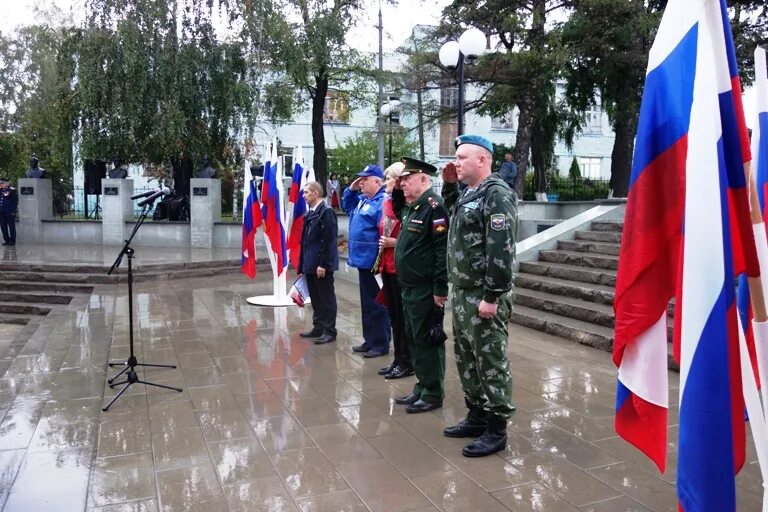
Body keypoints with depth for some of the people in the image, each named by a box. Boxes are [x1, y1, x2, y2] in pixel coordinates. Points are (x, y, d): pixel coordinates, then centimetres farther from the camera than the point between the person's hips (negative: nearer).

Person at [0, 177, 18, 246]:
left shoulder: (12, 190, -7)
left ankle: (12, 240, 9)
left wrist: (13, 211, -13)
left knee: (11, 227, 2)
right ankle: (6, 240, 18)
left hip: (9, 213, -6)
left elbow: (15, 201, -10)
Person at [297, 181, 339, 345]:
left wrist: (323, 264, -20)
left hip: (322, 265, -8)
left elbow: (329, 240, -18)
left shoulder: (326, 211, -12)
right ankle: (318, 328, 25)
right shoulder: (309, 214, 13)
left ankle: (329, 331, 10)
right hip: (310, 264, 8)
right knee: (315, 298, 15)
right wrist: (303, 263, 14)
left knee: (326, 298, 2)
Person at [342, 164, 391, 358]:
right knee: (367, 303, 17)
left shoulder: (382, 202, -17)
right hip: (363, 259, 10)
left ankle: (381, 344, 12)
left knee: (376, 304, 0)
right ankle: (370, 340, 28)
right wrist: (351, 189, 14)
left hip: (373, 261, -10)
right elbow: (347, 206, 33)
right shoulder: (362, 199, 13)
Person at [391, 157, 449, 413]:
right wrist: (396, 191, 17)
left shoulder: (434, 206, -16)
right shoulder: (410, 207, 12)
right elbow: (397, 211, 36)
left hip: (426, 289, -10)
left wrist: (440, 288, -23)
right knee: (414, 339, 16)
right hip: (409, 287, 10)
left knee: (427, 340, 0)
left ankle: (433, 394, 13)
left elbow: (443, 249, -22)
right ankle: (422, 387, 28)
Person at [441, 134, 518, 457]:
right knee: (466, 358, 16)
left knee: (490, 360, 0)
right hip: (462, 293, 10)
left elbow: (500, 251, -21)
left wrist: (491, 296, -23)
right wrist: (449, 185, 18)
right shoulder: (468, 194, 14)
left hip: (483, 296, -10)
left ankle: (496, 429, 11)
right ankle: (476, 415, 30)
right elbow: (454, 213, 36)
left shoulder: (496, 194, -14)